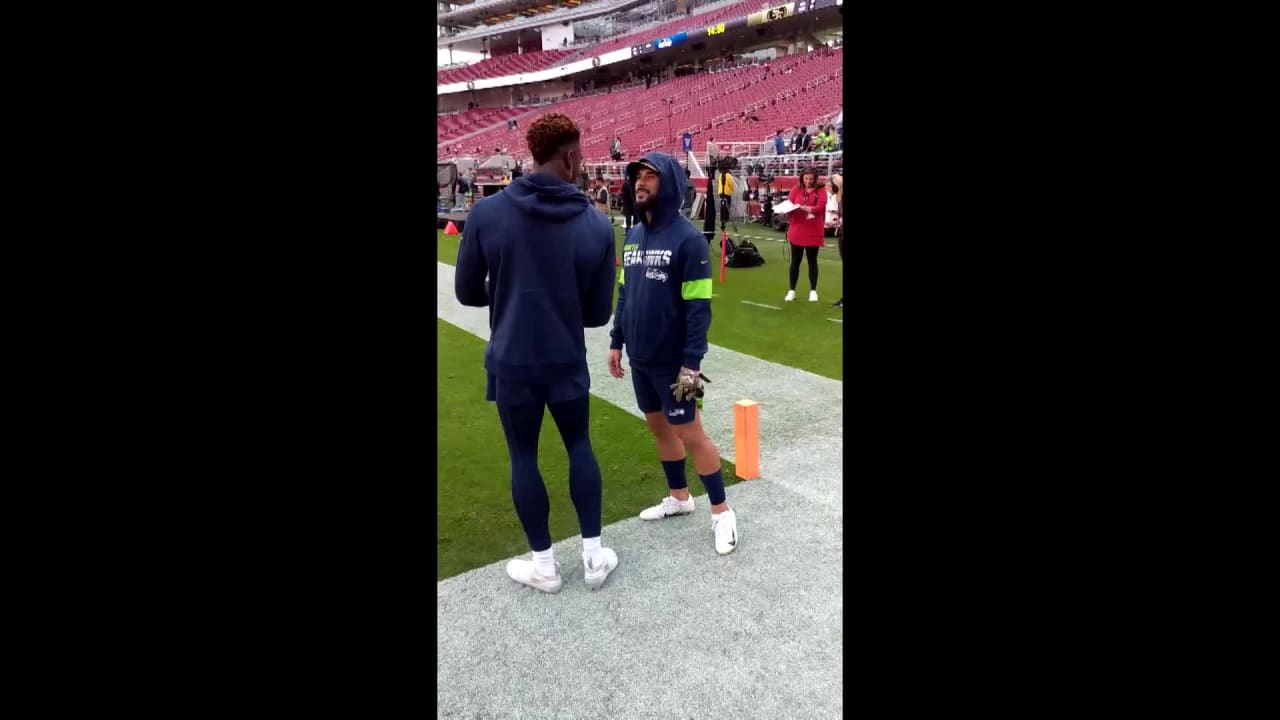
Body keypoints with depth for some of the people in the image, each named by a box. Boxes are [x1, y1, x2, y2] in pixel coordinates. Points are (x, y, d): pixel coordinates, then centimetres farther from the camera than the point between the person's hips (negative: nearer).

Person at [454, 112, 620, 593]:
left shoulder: (487, 213, -11)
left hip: (511, 362, -1)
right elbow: (598, 314, -2)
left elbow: (467, 293, 0)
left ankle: (544, 565, 25)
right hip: (568, 362, 1)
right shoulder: (596, 224, -8)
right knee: (579, 445, 20)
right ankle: (594, 556, 25)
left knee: (522, 456, 13)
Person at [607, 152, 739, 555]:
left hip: (672, 361, -7)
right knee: (659, 427, 17)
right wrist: (616, 342, 12)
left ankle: (721, 512, 16)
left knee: (690, 433, 0)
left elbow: (699, 306, -17)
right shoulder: (633, 236, 6)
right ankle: (679, 497, 35)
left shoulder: (687, 238, -16)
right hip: (639, 359, 7)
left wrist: (692, 363, -19)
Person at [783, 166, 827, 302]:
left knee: (812, 261, 7)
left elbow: (820, 206, -13)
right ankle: (791, 290, 15)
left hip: (813, 233, -1)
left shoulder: (821, 191, 1)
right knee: (795, 261, 7)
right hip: (797, 232, 1)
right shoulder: (796, 189, 5)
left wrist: (803, 207, -27)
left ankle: (813, 291, 16)